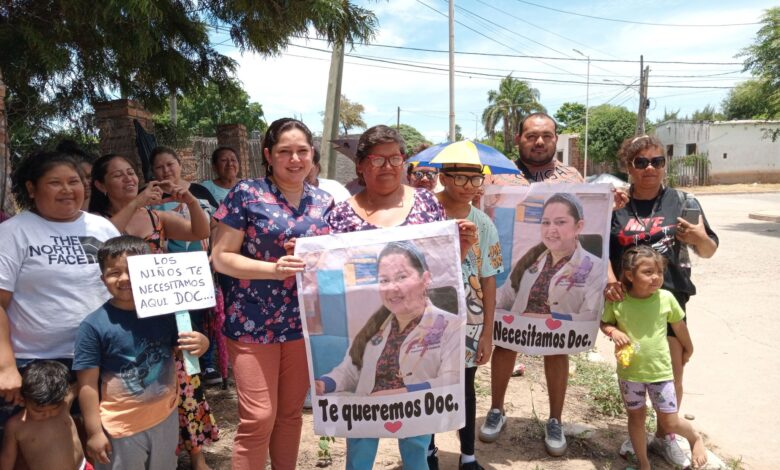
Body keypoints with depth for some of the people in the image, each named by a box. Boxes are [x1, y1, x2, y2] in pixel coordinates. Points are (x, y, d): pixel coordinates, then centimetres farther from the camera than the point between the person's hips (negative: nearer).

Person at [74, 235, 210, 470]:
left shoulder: (165, 311, -8)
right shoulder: (94, 325, -16)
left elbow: (183, 346, 6)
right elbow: (88, 384, -11)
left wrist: (200, 343, -18)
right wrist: (94, 431, -9)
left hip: (165, 418, 3)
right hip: (120, 428, -3)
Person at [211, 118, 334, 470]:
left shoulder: (324, 202, 5)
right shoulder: (246, 194, -8)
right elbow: (221, 257, -9)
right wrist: (274, 269, -22)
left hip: (305, 322, 5)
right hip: (253, 322, -4)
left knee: (291, 412, 17)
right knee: (258, 418, -1)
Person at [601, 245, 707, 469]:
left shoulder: (666, 298, -13)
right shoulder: (617, 300, -14)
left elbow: (679, 326, 4)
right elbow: (604, 323, 3)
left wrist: (688, 350, 19)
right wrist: (613, 331, -19)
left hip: (660, 371, -1)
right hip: (629, 372, 1)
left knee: (669, 422, 6)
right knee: (636, 417, 16)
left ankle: (695, 438, 40)